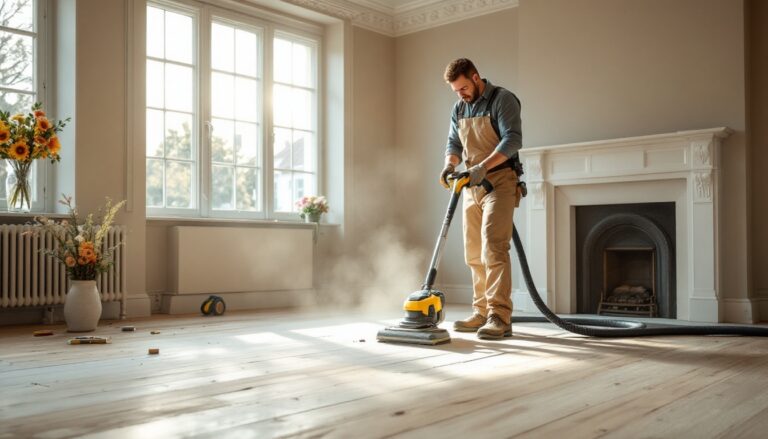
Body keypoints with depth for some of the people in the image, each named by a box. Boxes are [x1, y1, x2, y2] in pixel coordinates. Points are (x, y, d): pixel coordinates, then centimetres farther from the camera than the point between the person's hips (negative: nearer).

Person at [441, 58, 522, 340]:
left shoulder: (502, 100, -8)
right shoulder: (459, 108, 14)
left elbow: (513, 140, -18)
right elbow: (453, 143, 14)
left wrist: (483, 166, -29)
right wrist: (450, 165, -8)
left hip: (499, 182, -7)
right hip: (471, 186, 8)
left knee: (493, 248, -18)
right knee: (474, 253, 8)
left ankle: (500, 318, -18)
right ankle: (482, 313, 16)